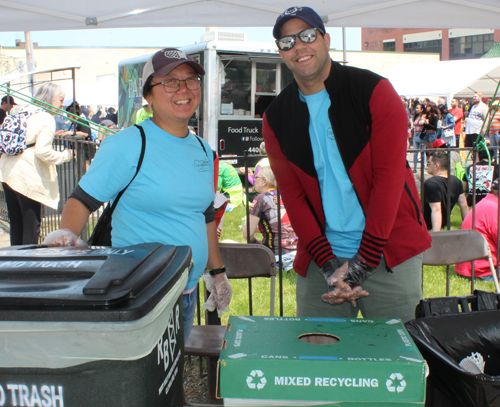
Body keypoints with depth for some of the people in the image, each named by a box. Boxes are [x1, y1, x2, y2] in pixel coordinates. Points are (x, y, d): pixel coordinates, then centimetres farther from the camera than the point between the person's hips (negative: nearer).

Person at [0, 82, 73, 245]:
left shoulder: (25, 112, 14)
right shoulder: (47, 119, -10)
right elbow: (42, 150, -20)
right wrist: (65, 155, -7)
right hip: (28, 177, -8)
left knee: (16, 224, 16)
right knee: (31, 225, 1)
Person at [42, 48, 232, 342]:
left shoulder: (203, 150, 10)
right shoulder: (126, 145, -12)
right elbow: (83, 199, -11)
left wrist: (218, 273, 19)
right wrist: (67, 234, -30)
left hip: (189, 292, 7)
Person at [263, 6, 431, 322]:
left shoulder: (373, 91, -5)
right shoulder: (276, 118, 5)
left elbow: (388, 175, -10)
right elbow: (292, 195, 2)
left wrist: (364, 261, -14)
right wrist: (327, 263, -10)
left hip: (389, 253, -2)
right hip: (320, 258, 3)